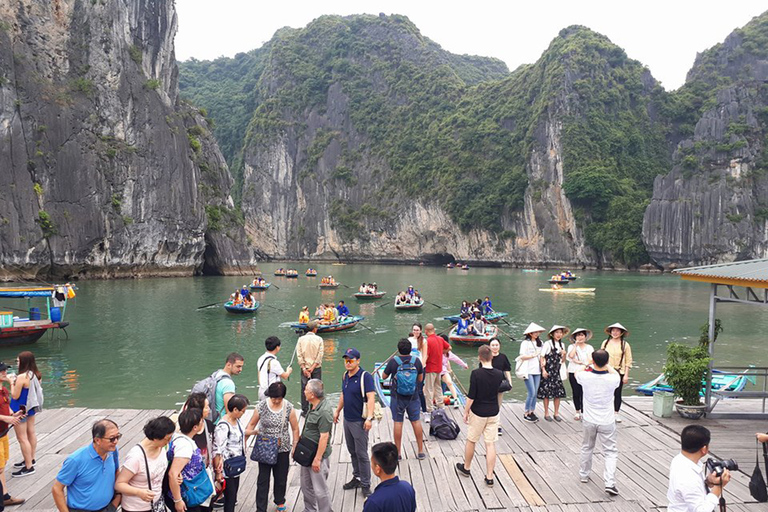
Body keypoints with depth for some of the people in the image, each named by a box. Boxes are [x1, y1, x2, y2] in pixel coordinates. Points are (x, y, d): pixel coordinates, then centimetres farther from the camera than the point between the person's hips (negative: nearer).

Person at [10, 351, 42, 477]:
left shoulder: (21, 377, -25)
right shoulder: (36, 375, 0)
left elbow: (15, 396, -19)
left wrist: (12, 383, -7)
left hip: (20, 410, -9)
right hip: (31, 408, 9)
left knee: (22, 438, 0)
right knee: (31, 433, 19)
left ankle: (29, 467, 5)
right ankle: (30, 459, 33)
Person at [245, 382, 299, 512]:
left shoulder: (288, 407, -11)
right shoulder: (262, 406, -11)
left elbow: (295, 429, -3)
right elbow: (251, 424, 0)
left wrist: (295, 447, -5)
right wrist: (245, 438, -8)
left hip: (282, 449, 1)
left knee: (281, 478, 16)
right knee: (263, 479, 4)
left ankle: (280, 502, 41)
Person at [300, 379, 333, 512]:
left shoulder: (324, 412, -26)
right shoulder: (314, 406, 3)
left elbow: (324, 437, -25)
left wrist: (317, 459, -21)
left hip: (318, 456, -9)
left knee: (320, 490, 4)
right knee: (306, 486, 22)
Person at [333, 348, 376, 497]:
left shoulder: (365, 376, -17)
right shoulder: (345, 375, 8)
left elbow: (371, 397, -23)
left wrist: (369, 418, -30)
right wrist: (337, 411, 24)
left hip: (359, 421, -7)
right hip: (347, 419, 7)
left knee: (361, 454, -1)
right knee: (352, 451, 17)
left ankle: (366, 485, 11)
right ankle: (357, 478, 32)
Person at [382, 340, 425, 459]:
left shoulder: (393, 361, -13)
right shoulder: (416, 361, -7)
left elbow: (384, 377, -1)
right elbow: (420, 379, 2)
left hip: (397, 397, -2)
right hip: (413, 397, 2)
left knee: (398, 422, 5)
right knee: (416, 421, 12)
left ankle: (397, 452, 13)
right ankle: (421, 451, 18)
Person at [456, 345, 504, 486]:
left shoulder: (476, 373, -18)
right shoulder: (499, 374, -6)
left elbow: (471, 396, -16)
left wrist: (466, 412, -5)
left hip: (478, 412, -3)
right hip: (494, 413, 3)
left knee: (471, 441, 15)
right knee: (491, 444, 7)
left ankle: (466, 468, 33)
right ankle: (489, 477, 9)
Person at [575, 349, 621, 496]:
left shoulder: (586, 376, -17)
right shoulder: (611, 379, -19)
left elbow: (576, 374, 10)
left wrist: (587, 365, 25)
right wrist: (606, 365, 22)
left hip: (589, 421, 2)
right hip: (607, 422, -2)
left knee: (587, 448, 21)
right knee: (610, 452, 8)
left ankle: (584, 475, 35)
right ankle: (610, 483, -4)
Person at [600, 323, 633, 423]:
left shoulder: (625, 345, 0)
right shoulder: (605, 343, 4)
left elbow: (628, 361, 1)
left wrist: (626, 375, -4)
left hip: (619, 372, -1)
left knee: (617, 394, 7)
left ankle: (616, 413, 20)